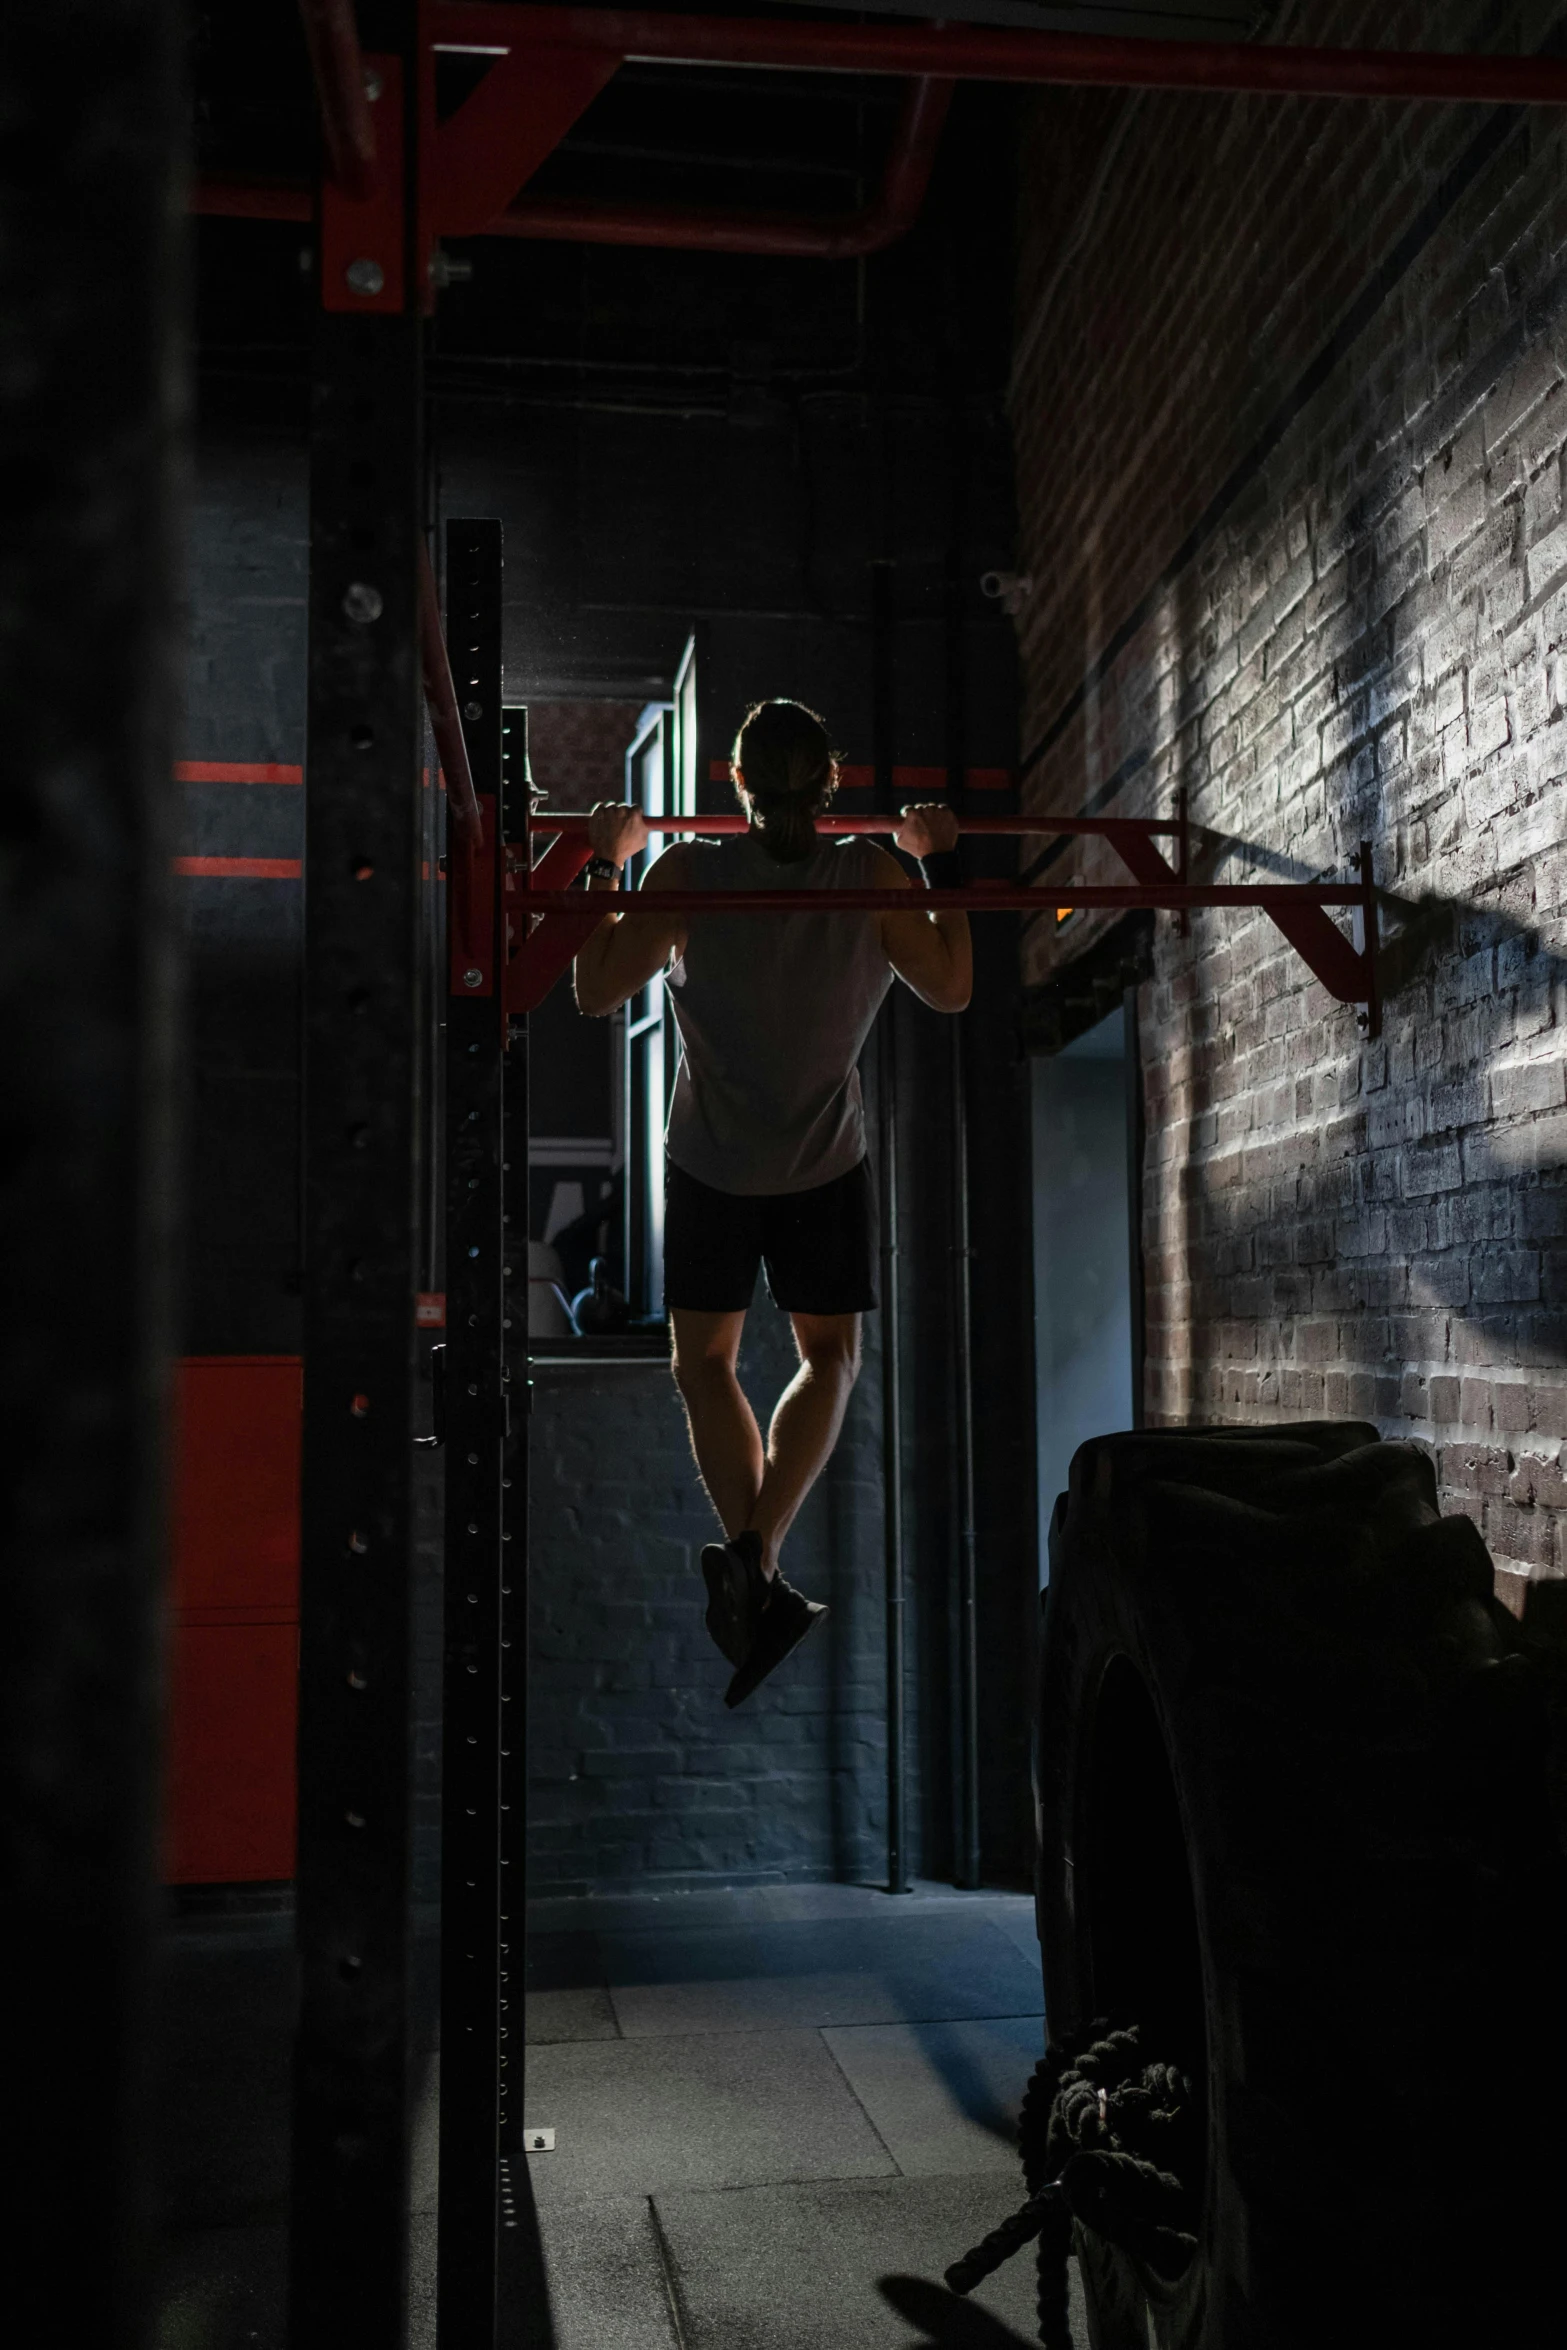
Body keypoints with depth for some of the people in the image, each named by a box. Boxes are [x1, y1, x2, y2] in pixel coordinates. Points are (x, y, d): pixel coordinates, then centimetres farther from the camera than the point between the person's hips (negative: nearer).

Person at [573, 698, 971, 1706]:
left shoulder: (689, 872, -13)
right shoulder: (872, 874, -10)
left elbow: (597, 992, -5)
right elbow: (953, 989, 1)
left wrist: (605, 866, 6)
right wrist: (943, 865, 10)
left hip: (709, 1161, 0)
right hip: (829, 1164, 1)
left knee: (706, 1361, 15)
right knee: (830, 1356, 16)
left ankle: (757, 1579, 1)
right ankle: (758, 1549, -6)